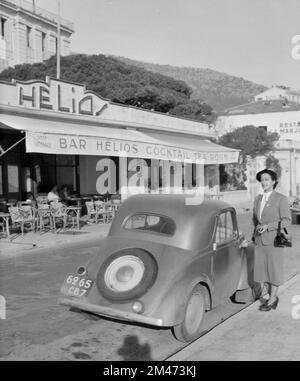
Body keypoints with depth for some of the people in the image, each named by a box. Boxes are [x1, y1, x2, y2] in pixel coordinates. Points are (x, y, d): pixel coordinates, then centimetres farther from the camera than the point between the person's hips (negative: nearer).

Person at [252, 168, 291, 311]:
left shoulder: (281, 199, -7)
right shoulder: (258, 199, 10)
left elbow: (286, 220, -11)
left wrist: (268, 226, -21)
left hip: (274, 239, -5)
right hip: (259, 240, 6)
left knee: (274, 268, 3)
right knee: (261, 268, 7)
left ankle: (272, 298, 15)